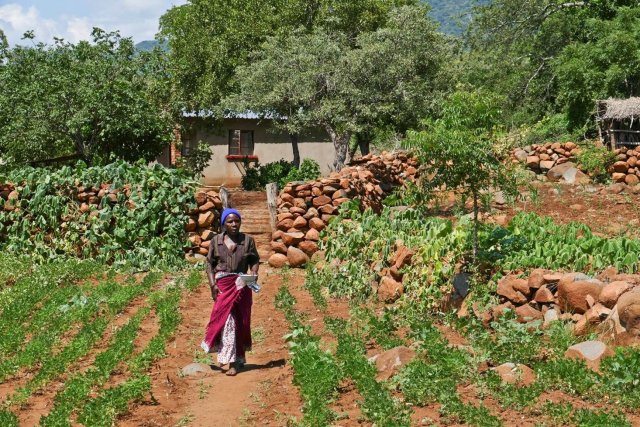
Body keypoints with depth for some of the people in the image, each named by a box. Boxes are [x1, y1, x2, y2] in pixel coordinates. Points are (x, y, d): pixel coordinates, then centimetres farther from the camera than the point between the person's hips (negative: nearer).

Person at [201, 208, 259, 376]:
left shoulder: (248, 240, 4)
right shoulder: (216, 241, 5)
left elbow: (255, 260, 9)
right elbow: (209, 263, 6)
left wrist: (254, 274, -11)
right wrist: (212, 284, -4)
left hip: (241, 286, 0)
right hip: (222, 285, 0)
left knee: (239, 322, 3)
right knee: (226, 320, -7)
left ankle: (236, 361, 13)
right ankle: (232, 360, 2)